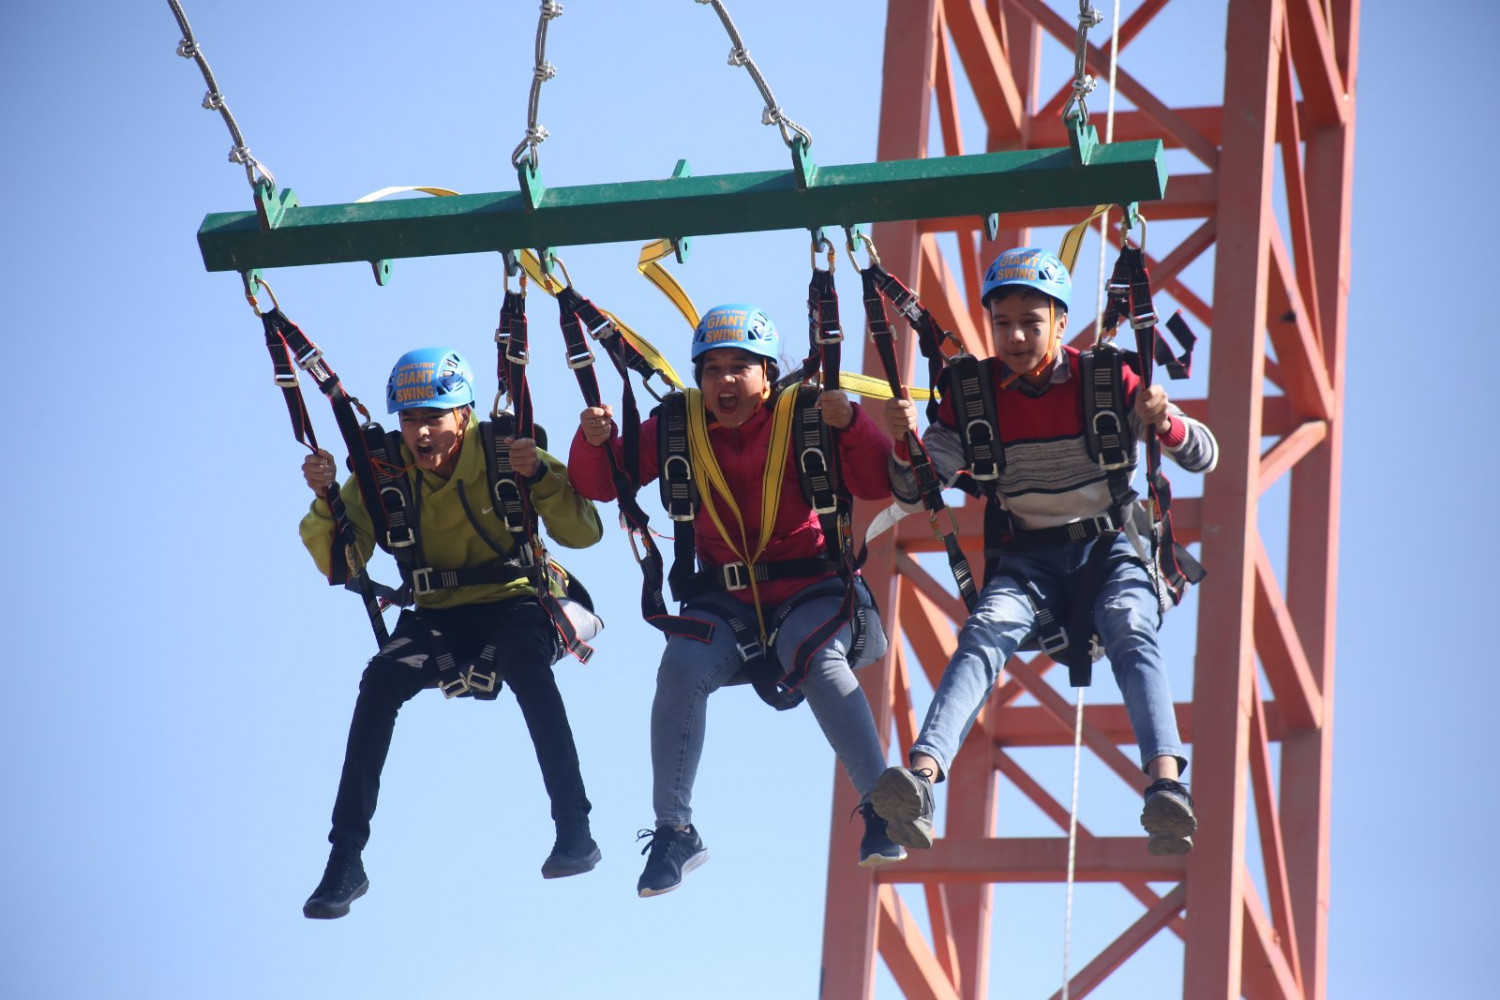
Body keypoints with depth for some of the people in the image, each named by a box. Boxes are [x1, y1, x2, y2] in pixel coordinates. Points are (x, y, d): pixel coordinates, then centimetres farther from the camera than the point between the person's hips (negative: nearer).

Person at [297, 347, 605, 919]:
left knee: (525, 660, -36)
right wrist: (326, 501, -27)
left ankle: (573, 829, -32)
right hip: (439, 615, 2)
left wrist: (539, 475, -34)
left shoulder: (502, 453, -13)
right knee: (381, 680, -26)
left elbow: (583, 534, -17)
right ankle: (345, 860, -20)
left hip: (517, 600, -2)